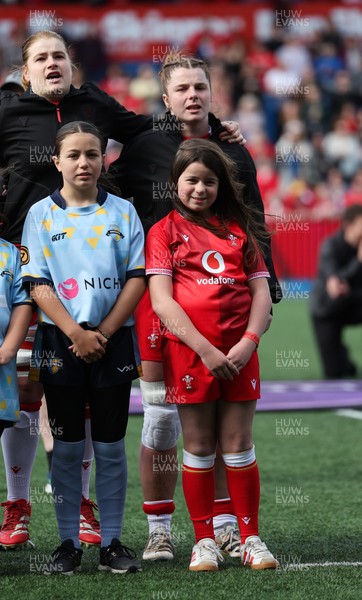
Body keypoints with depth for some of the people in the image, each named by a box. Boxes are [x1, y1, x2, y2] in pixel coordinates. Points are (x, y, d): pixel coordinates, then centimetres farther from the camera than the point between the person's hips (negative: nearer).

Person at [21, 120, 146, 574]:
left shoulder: (122, 212, 4)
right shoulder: (41, 214, 2)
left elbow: (136, 278, 0)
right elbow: (38, 285, -3)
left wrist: (103, 333, -9)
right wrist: (77, 334, -13)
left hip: (113, 339, 1)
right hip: (61, 343, -1)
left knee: (110, 446, 4)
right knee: (67, 446, 4)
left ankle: (111, 542, 10)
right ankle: (68, 542, 10)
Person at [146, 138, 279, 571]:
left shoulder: (239, 228, 13)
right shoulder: (165, 231, 5)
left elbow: (261, 292, 8)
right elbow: (161, 300, -6)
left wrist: (248, 342, -9)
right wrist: (205, 349, -15)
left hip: (239, 353, 2)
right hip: (188, 351, -2)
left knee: (238, 446, 4)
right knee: (198, 448, 3)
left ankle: (250, 538, 9)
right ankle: (204, 540, 10)